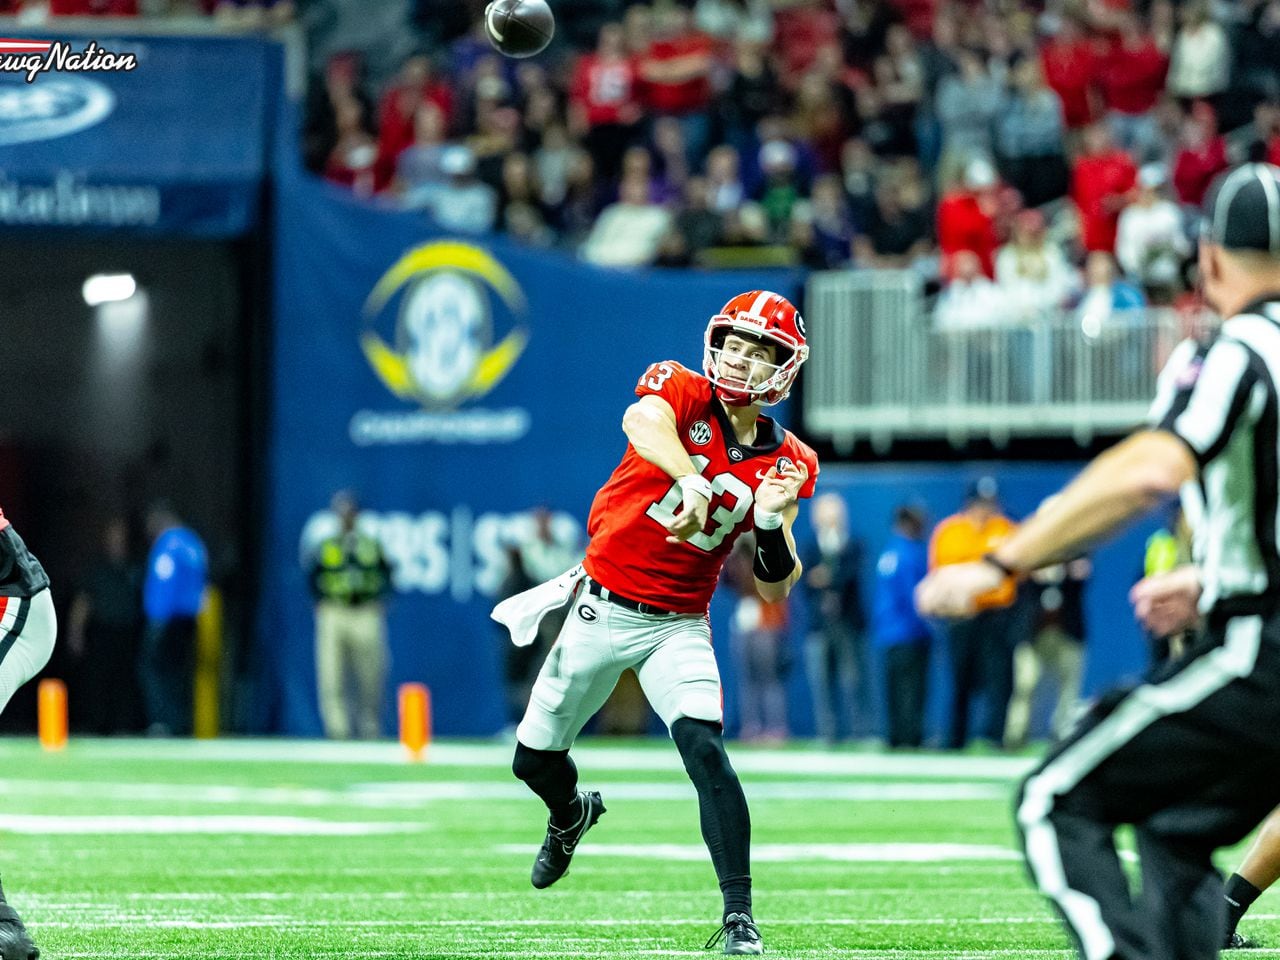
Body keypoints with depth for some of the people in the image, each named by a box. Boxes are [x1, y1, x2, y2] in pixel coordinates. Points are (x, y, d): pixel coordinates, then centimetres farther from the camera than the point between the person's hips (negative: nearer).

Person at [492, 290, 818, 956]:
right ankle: (573, 813, 48)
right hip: (601, 604, 0)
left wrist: (771, 523, -20)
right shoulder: (682, 393, -10)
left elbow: (774, 589, -1)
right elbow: (642, 421, -37)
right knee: (535, 760, 11)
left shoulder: (787, 465, -1)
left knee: (703, 746, -24)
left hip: (678, 625, 0)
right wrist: (690, 482, -55)